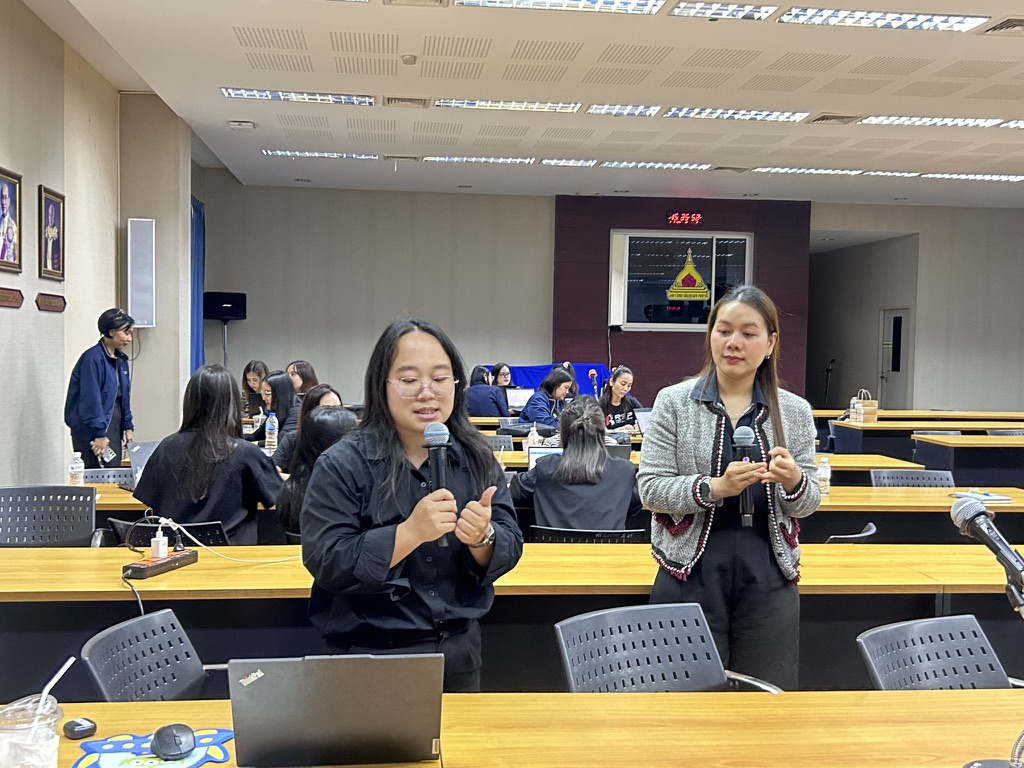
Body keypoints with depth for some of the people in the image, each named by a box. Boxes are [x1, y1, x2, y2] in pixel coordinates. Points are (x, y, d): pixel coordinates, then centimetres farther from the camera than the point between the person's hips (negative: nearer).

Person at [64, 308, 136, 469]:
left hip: (114, 427, 8)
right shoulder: (93, 358, -15)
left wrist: (128, 427, 13)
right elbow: (91, 399, -19)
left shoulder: (121, 359, 11)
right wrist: (99, 434, -19)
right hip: (92, 431, -8)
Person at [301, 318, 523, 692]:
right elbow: (325, 563, -20)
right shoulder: (342, 464, -13)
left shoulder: (476, 458, -1)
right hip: (370, 657, -4)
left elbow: (509, 551, -2)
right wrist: (411, 532, -30)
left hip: (459, 655, 4)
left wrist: (482, 538, -24)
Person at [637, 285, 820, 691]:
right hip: (691, 575, -2)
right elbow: (650, 489, -5)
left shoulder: (795, 411, 6)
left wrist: (794, 482, -15)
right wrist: (714, 488, -20)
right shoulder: (674, 402, -1)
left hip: (768, 579, 2)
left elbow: (807, 504, 8)